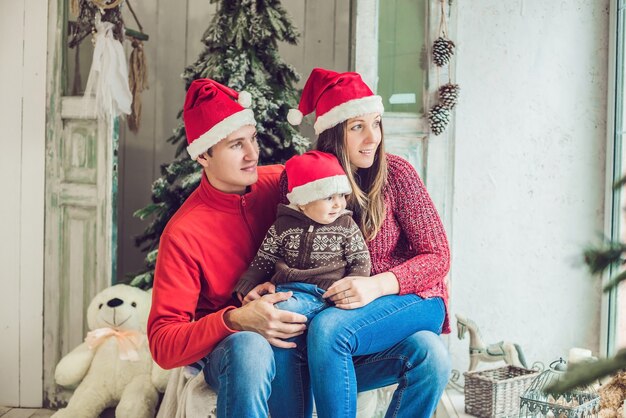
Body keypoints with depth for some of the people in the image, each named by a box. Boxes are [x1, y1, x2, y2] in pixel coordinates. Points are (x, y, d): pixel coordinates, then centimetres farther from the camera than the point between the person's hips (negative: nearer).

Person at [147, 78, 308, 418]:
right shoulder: (184, 233, -13)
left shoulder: (280, 182, -1)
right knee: (248, 346, -42)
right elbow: (163, 345, -14)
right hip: (229, 349, -4)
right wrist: (236, 320, -31)